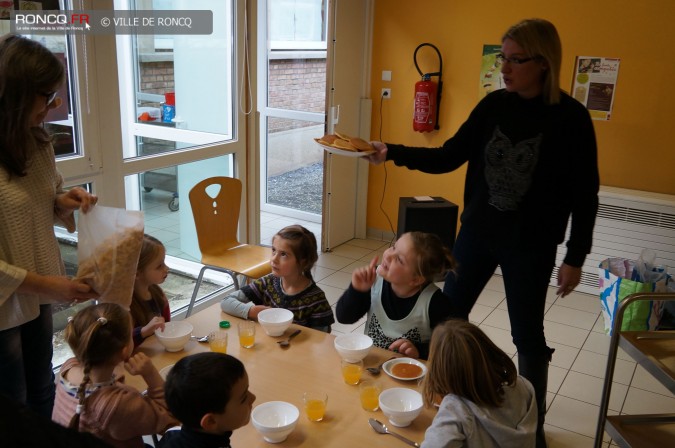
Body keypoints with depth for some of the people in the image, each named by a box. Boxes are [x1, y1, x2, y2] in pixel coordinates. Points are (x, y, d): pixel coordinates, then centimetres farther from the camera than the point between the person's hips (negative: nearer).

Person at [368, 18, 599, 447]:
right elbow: (449, 157, -1)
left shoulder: (571, 117, -12)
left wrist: (575, 257, -7)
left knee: (527, 334, 8)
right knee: (449, 312, 13)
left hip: (531, 245, -4)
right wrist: (393, 152, -13)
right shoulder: (494, 104, -1)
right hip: (478, 230, 4)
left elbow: (585, 193, -8)